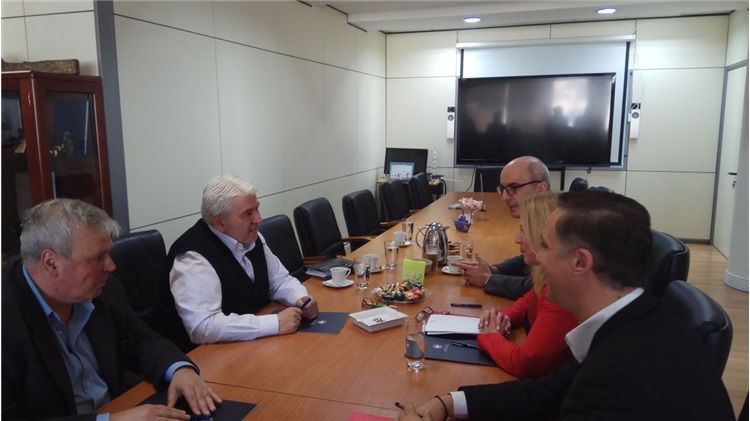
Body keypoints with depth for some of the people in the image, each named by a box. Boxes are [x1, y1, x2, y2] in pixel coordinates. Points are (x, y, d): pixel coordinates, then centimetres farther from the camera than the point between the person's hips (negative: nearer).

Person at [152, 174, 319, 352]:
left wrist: (301, 299, -10)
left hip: (251, 343, 7)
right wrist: (275, 323, -31)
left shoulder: (251, 238, -1)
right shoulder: (194, 257, -25)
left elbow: (280, 280, 11)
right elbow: (203, 327, -34)